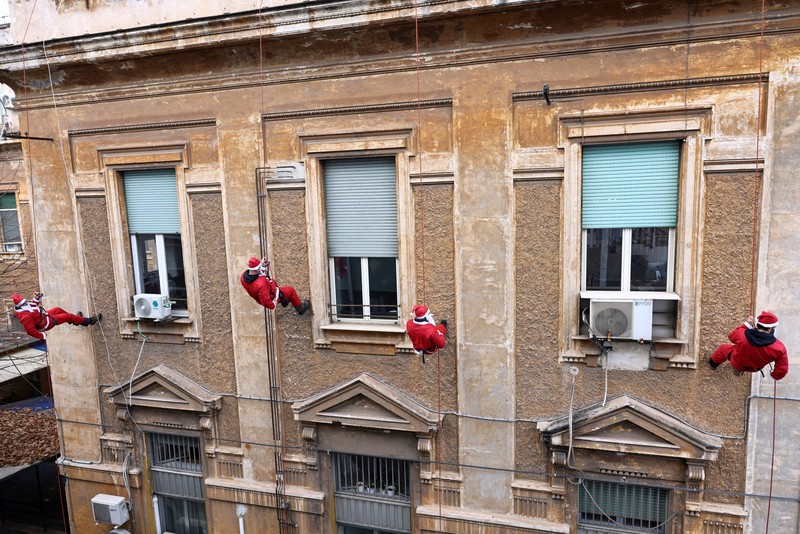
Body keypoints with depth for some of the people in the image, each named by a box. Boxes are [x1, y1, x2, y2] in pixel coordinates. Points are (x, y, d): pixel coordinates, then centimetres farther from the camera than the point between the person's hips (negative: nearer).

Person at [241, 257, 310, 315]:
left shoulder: (243, 275, -24)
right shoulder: (260, 285, -46)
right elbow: (266, 303, -39)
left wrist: (261, 265, -10)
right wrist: (273, 305, -17)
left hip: (257, 297, 7)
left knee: (272, 281, 33)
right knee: (291, 290, 15)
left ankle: (284, 300, 50)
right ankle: (300, 308, 39)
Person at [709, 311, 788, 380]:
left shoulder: (742, 335, -39)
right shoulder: (779, 348, -37)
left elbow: (732, 336, -11)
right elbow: (782, 370, -24)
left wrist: (747, 324, -6)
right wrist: (774, 375, -1)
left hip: (737, 363, -1)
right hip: (755, 369, 1)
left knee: (724, 347, 30)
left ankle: (713, 363, 60)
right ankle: (739, 370, 59)